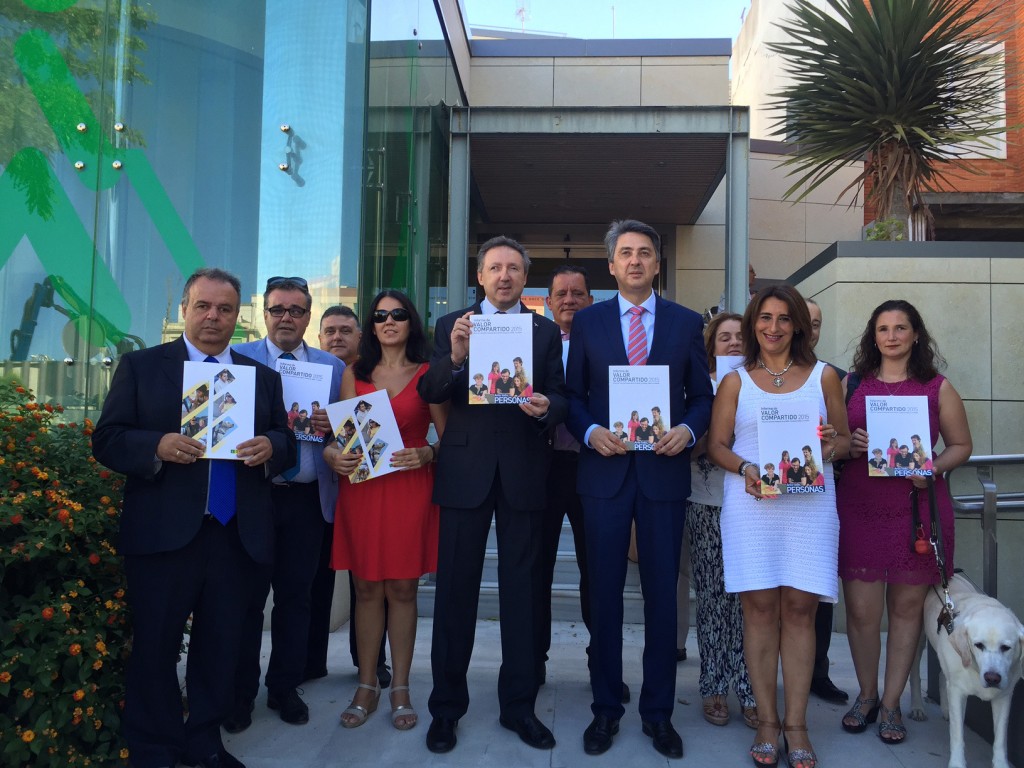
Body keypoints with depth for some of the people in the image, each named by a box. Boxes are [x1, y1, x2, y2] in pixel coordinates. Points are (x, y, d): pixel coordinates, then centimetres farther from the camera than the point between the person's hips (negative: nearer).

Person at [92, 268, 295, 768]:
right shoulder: (140, 366, 5)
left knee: (220, 646, 12)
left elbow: (287, 442, 11)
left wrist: (270, 446, -13)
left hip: (237, 536, 3)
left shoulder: (263, 376, 14)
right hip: (163, 534, -2)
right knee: (155, 646, 7)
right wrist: (157, 446, -20)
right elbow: (106, 441, -1)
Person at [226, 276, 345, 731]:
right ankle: (240, 692, 21)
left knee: (296, 596, 10)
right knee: (247, 596, 6)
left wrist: (332, 426, -13)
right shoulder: (237, 358, 3)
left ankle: (285, 688, 25)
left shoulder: (333, 367, 9)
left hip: (308, 499, 2)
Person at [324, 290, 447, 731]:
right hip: (360, 488, 2)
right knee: (366, 589, 7)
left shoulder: (427, 374, 2)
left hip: (409, 490, -2)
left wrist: (426, 454, -19)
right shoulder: (354, 374, 9)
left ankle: (401, 689, 17)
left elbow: (447, 437, 0)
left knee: (402, 589, 5)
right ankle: (366, 686, 20)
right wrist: (332, 454, -11)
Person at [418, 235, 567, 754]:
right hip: (466, 470, 0)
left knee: (521, 590, 9)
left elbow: (560, 398, 4)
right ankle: (446, 707, 20)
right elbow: (428, 393, -3)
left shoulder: (546, 331, 8)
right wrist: (455, 358, -22)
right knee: (455, 589, 6)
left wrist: (546, 408, -18)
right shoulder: (452, 325, 6)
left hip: (524, 472, 1)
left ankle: (519, 705, 23)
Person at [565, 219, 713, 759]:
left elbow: (702, 395, 7)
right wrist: (590, 431, -13)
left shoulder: (687, 322, 6)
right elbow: (573, 394, 5)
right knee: (604, 593, 8)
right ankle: (605, 708, 23)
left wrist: (688, 429, -12)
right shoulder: (587, 321, 6)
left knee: (661, 593, 7)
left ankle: (658, 711, 22)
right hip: (605, 470, 0)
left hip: (664, 470, 0)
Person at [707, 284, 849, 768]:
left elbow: (845, 439, 13)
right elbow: (717, 444, 8)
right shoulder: (735, 381, 9)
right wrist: (745, 469, -12)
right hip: (751, 503, 0)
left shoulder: (824, 376, 11)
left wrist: (833, 445, -10)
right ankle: (767, 720, 11)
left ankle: (796, 724, 10)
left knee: (799, 607, 0)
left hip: (809, 504, 1)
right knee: (759, 607, 0)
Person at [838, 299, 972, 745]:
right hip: (859, 508, 0)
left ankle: (891, 703, 23)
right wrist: (849, 446, -10)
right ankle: (866, 695, 23)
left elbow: (961, 445, 8)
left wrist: (935, 467, -11)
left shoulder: (937, 388, 5)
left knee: (907, 606, 7)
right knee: (861, 609, 0)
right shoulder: (851, 384, 8)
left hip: (918, 507, 0)